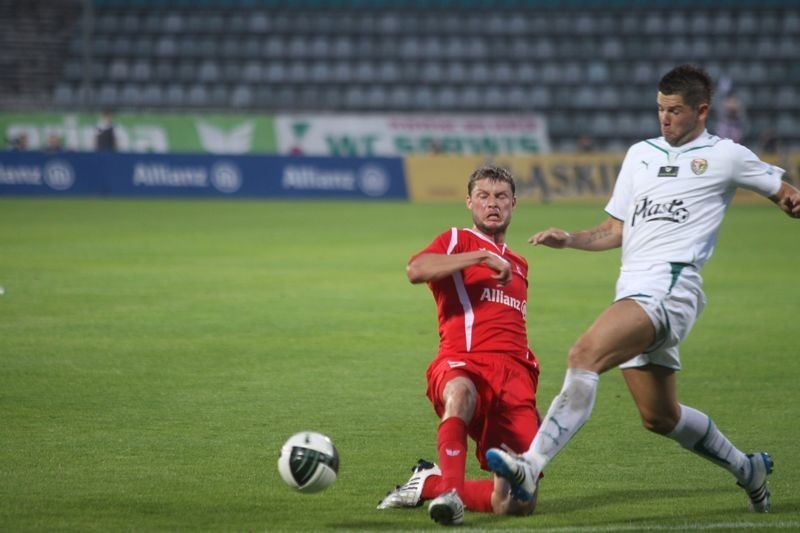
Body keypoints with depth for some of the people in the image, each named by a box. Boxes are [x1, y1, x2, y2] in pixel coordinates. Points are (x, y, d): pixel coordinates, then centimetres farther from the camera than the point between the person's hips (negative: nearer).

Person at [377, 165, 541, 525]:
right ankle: (449, 492, -49)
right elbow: (415, 270, -13)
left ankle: (430, 483, 11)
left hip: (514, 375, 5)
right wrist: (481, 257, -15)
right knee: (461, 392, -46)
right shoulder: (458, 241, 10)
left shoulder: (518, 266, 29)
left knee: (517, 504, -10)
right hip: (463, 364, -5)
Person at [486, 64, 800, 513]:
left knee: (586, 355, -28)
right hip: (633, 287, 8)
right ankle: (747, 469, 37)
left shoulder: (725, 156, 6)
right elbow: (617, 231, 24)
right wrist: (570, 240, 9)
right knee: (659, 416, 14)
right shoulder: (640, 155, 22)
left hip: (670, 286, -8)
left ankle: (530, 468, -37)